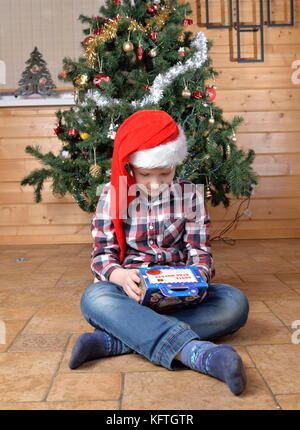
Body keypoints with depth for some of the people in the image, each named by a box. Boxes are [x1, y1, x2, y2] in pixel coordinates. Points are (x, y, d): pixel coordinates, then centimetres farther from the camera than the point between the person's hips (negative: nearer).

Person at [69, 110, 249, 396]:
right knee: (94, 298, -35)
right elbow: (102, 253, -3)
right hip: (128, 289, -1)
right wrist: (119, 275, -26)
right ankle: (199, 352, -49)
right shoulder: (112, 195, 1)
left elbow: (199, 250, 1)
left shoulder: (190, 195, 4)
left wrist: (197, 276, -22)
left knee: (235, 302, -26)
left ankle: (111, 341, -34)